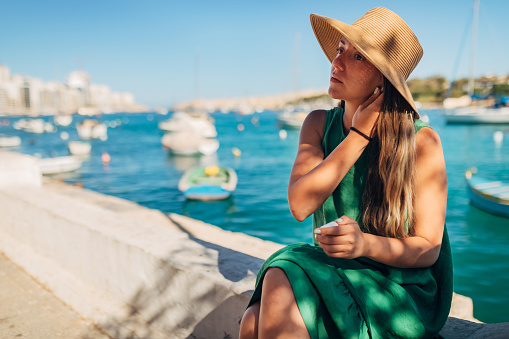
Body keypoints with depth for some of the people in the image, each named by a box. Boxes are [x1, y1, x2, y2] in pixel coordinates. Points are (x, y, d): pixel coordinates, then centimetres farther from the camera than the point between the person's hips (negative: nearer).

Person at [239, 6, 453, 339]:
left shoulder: (421, 141, -10)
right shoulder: (319, 124, 2)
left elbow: (428, 248, -8)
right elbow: (300, 205, -14)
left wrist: (366, 244, -28)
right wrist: (360, 134, -16)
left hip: (401, 291, -3)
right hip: (330, 274, 4)